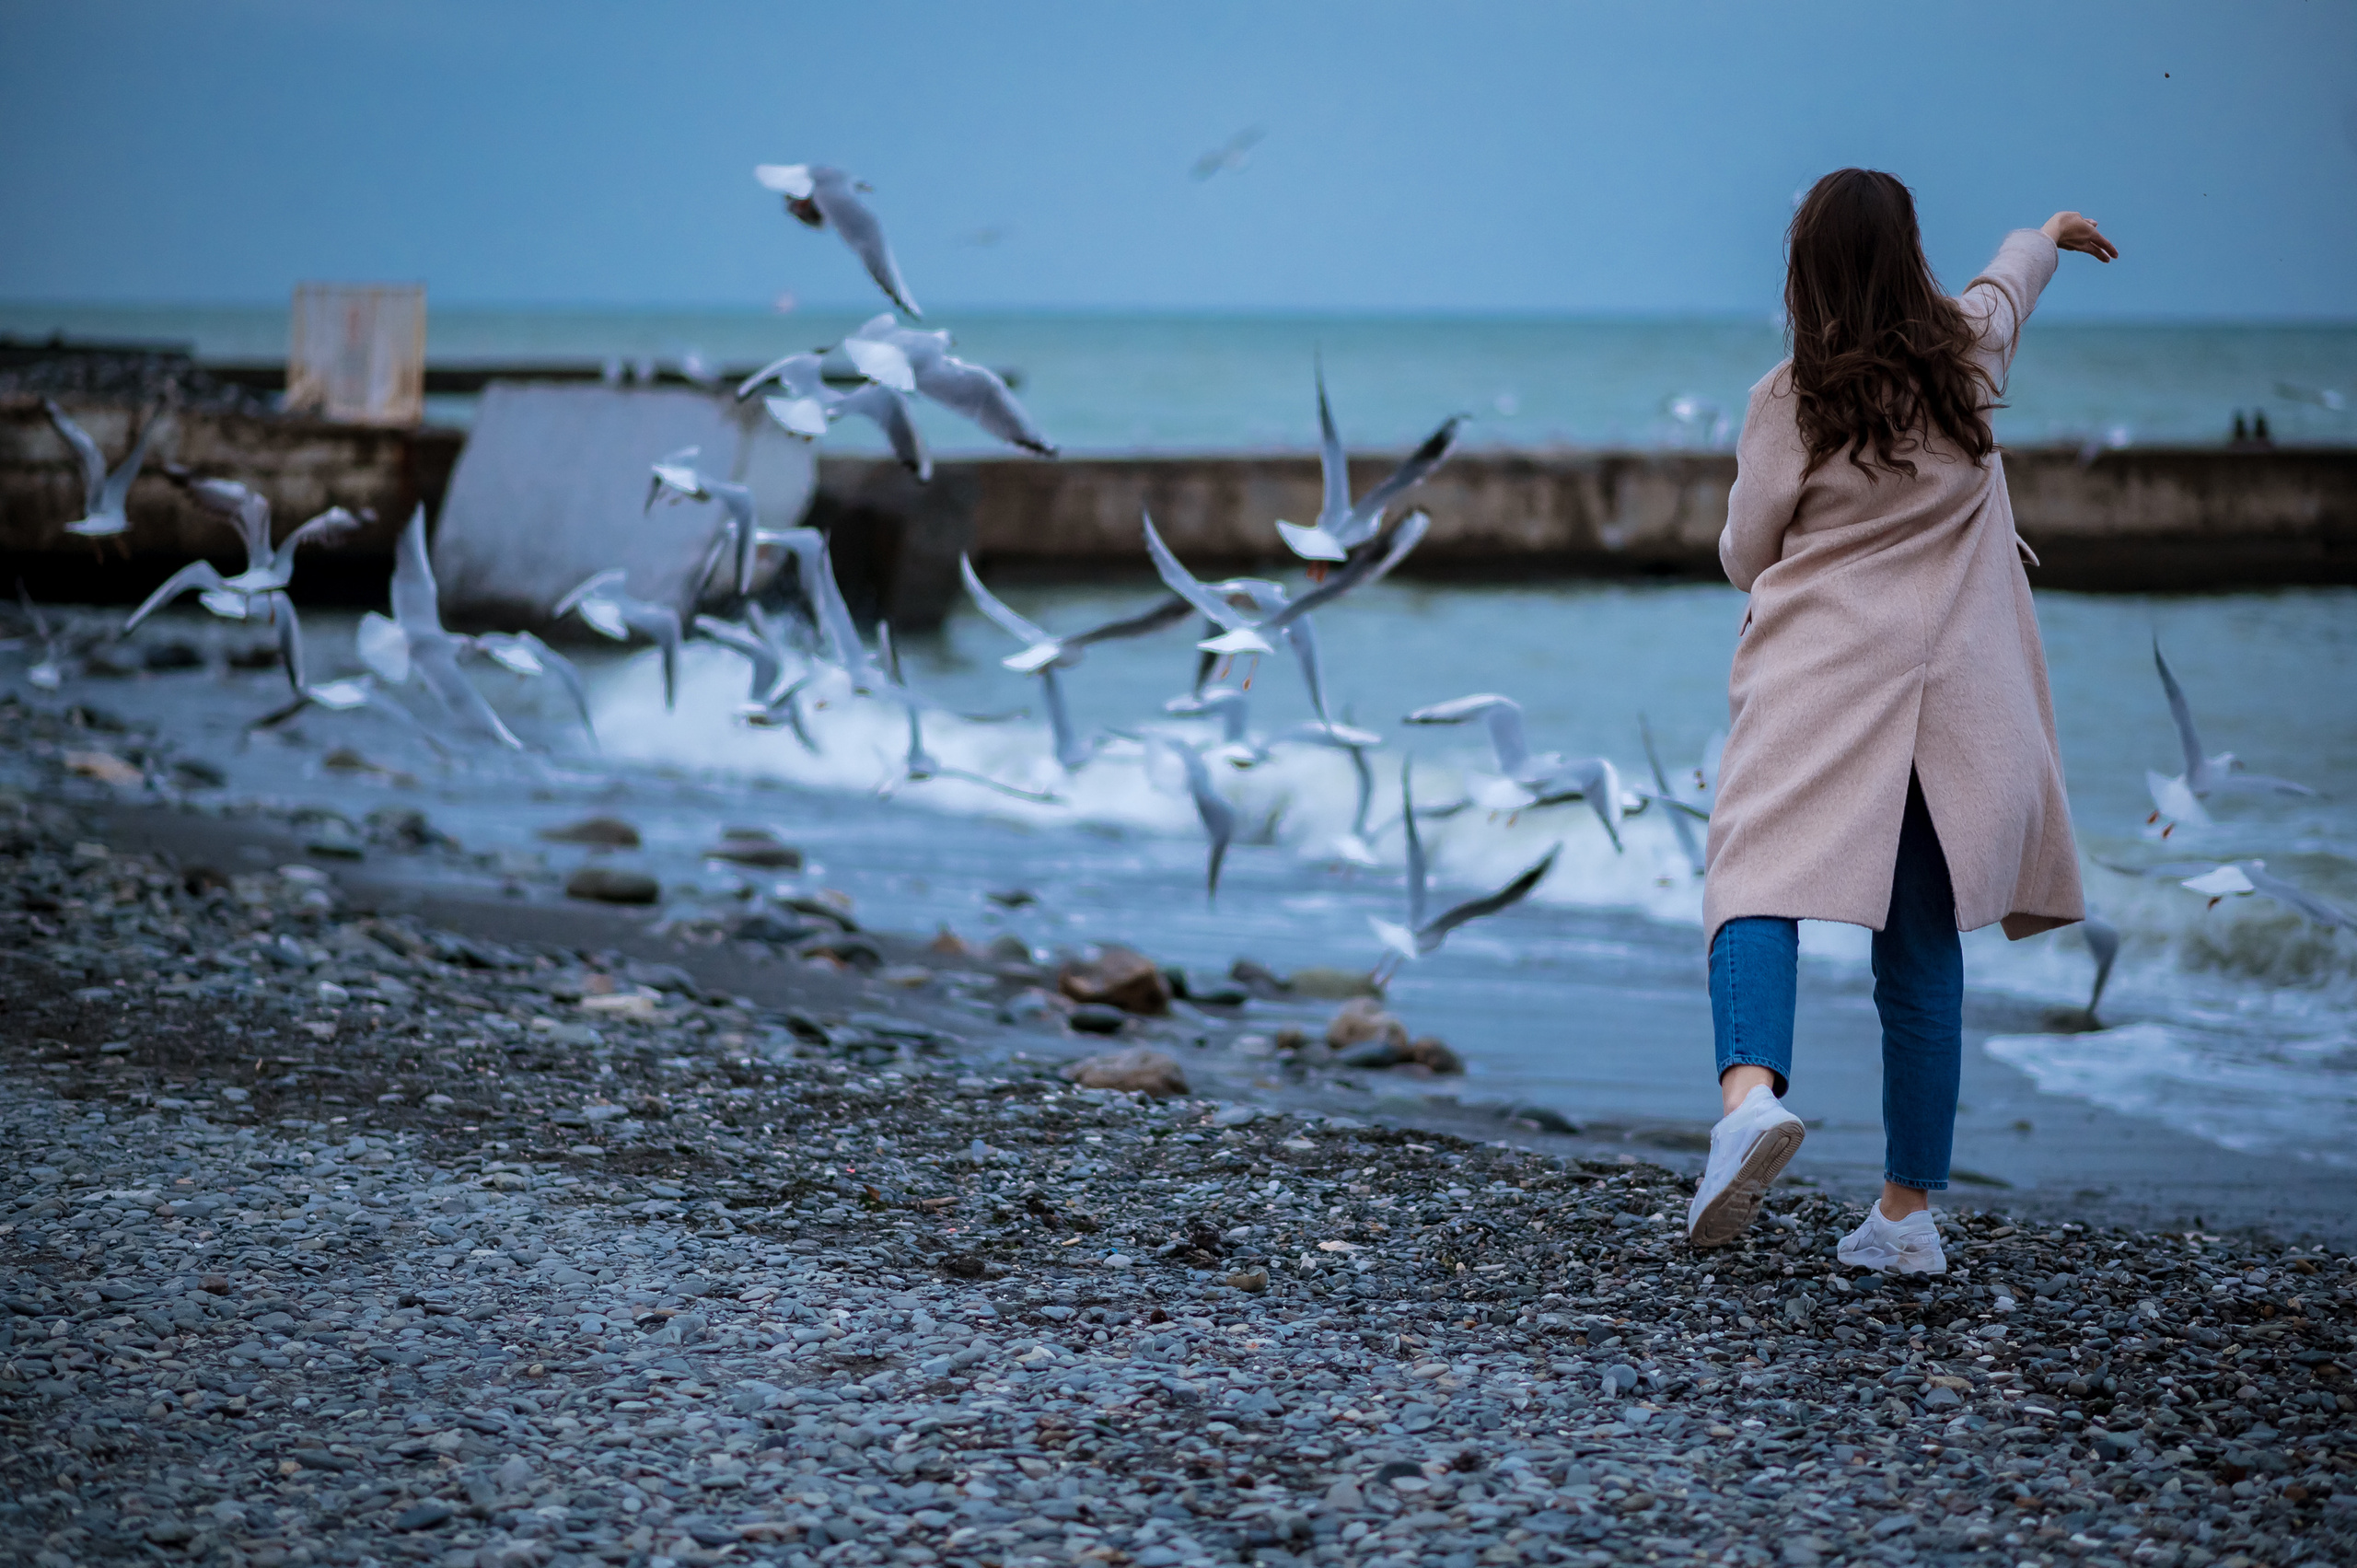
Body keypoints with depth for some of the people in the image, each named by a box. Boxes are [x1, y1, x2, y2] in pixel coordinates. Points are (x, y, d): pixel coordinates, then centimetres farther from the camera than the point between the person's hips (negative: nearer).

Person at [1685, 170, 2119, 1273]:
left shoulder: (1791, 400, -4)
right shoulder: (1968, 357, 6)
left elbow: (1744, 556, 5)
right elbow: (2007, 282, 31)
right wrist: (2050, 234, 53)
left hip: (1815, 681, -3)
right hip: (1947, 693, 3)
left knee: (1760, 884, -12)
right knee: (1922, 948, 8)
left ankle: (1750, 1088, -42)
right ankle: (1910, 1210, 12)